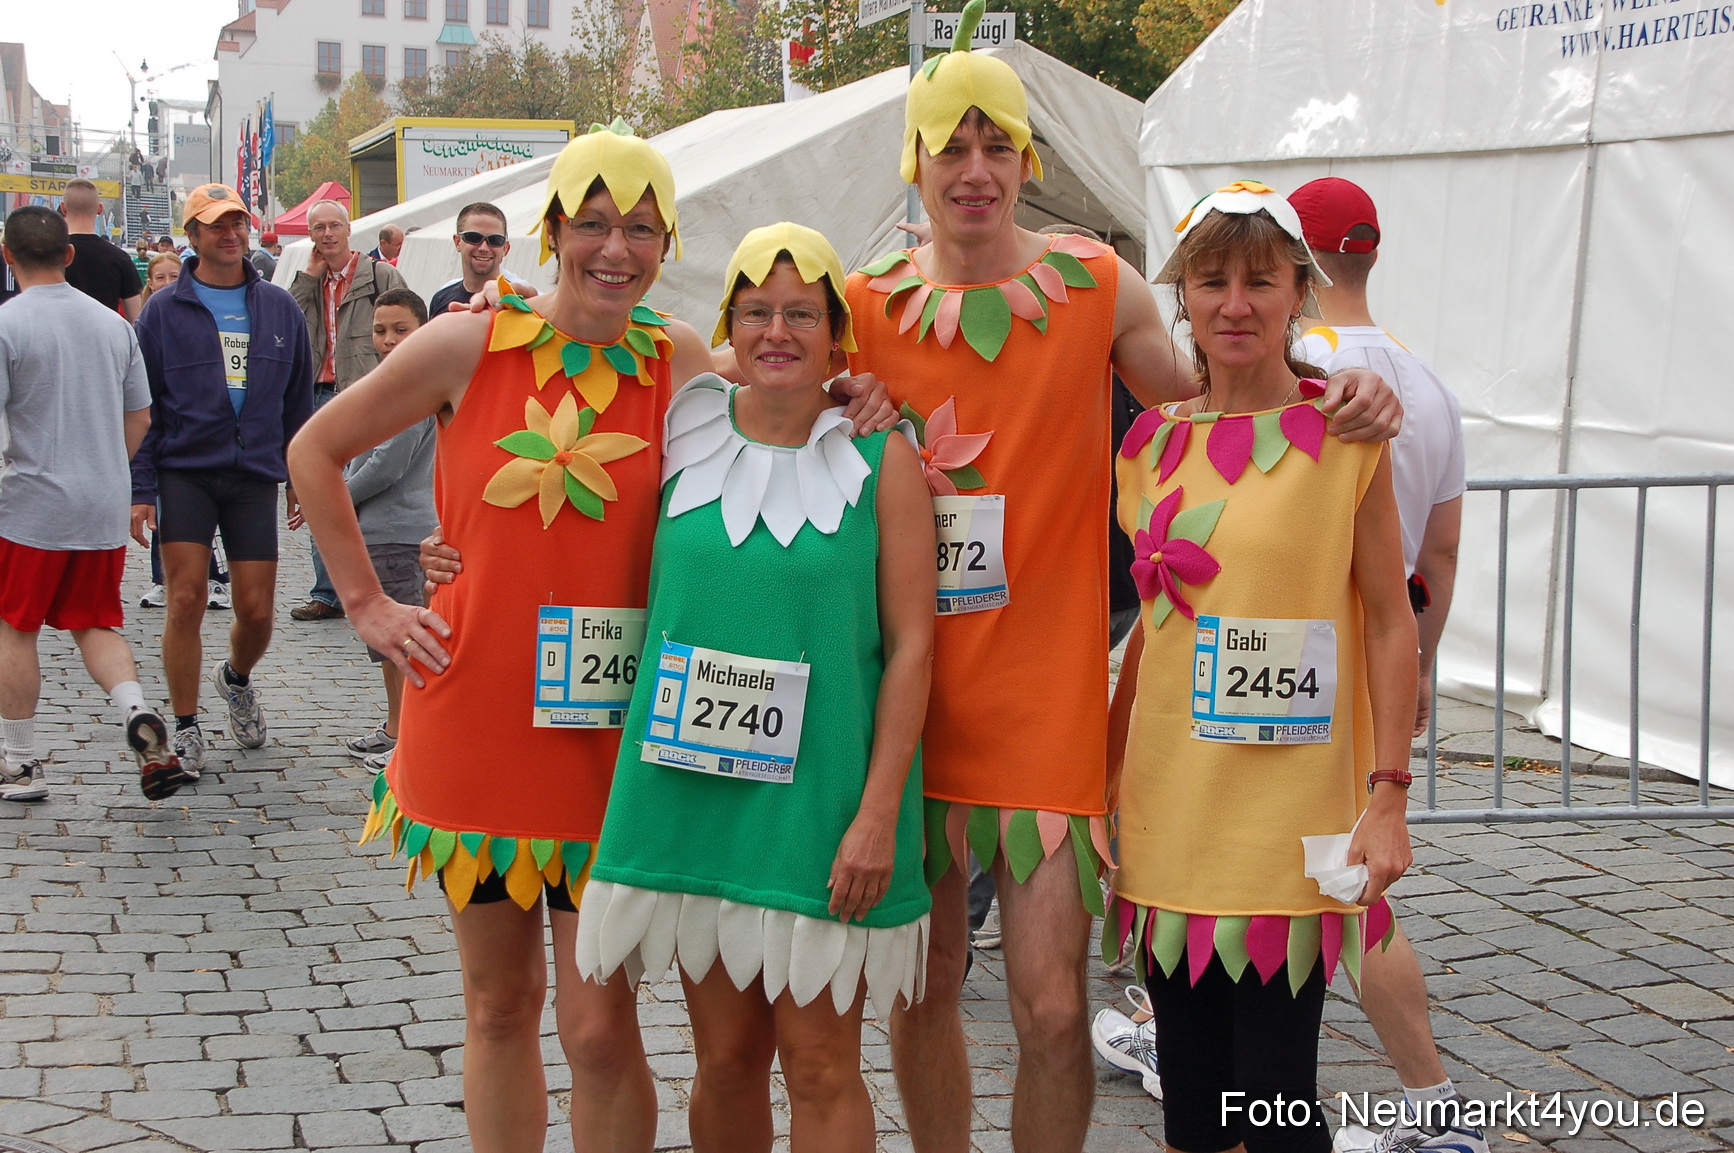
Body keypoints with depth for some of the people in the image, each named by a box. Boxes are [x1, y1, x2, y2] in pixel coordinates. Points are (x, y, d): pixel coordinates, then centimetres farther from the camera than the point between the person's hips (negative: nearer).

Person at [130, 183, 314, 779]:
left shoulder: (278, 308, 9)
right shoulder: (164, 310, 1)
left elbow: (298, 399, 15)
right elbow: (141, 405, 1)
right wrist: (140, 488, -5)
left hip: (255, 477, 2)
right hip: (185, 474, -2)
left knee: (257, 610, 2)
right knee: (186, 600, -8)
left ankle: (237, 679, 36)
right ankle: (186, 730, 7)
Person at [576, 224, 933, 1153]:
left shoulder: (881, 459, -4)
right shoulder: (687, 439, 5)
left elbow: (910, 644, -6)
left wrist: (878, 812, -12)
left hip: (822, 797, -3)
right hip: (695, 789, 3)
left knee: (819, 1066, 3)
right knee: (726, 1056, 11)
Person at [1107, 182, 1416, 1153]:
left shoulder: (1344, 432, -4)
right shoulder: (1151, 444, 8)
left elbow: (1391, 623, -3)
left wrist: (1388, 794, -10)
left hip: (1290, 819, -4)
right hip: (1167, 808, 4)